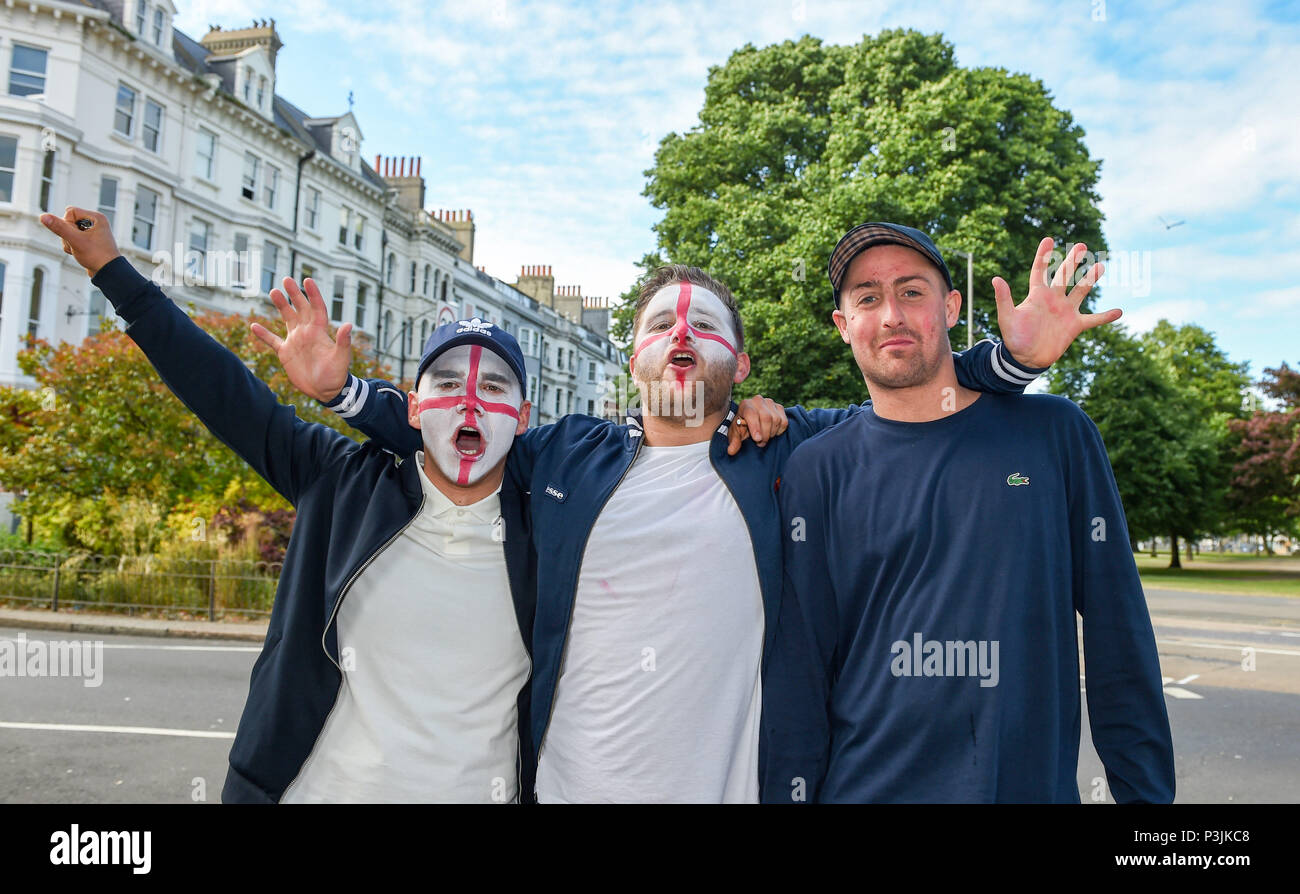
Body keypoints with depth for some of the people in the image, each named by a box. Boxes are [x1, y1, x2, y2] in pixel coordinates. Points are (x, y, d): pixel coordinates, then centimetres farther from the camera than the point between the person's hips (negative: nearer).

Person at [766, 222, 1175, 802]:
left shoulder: (1054, 434, -1)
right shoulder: (817, 470, -4)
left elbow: (1117, 631, 0)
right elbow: (797, 665, -4)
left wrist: (1145, 790, -2)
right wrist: (790, 790, -7)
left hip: (1037, 782, 1)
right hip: (863, 785, 0)